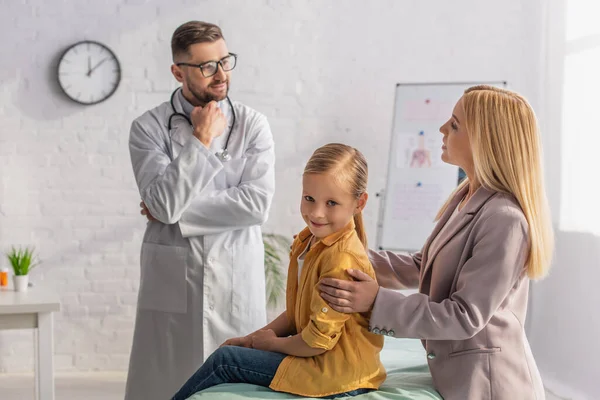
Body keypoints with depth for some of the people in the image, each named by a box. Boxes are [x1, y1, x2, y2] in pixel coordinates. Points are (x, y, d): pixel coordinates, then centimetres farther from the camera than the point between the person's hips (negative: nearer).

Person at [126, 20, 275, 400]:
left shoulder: (253, 124, 2)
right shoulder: (149, 127, -1)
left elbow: (257, 203, -10)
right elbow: (165, 203, -14)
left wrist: (178, 209, -10)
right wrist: (201, 139, -11)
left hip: (237, 282, 1)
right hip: (172, 281, 0)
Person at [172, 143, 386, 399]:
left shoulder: (342, 259, -25)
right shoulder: (308, 240, 5)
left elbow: (319, 341, -21)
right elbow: (296, 313, 14)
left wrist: (273, 343, -5)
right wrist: (254, 338, 5)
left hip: (338, 378, -8)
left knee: (225, 361, -3)